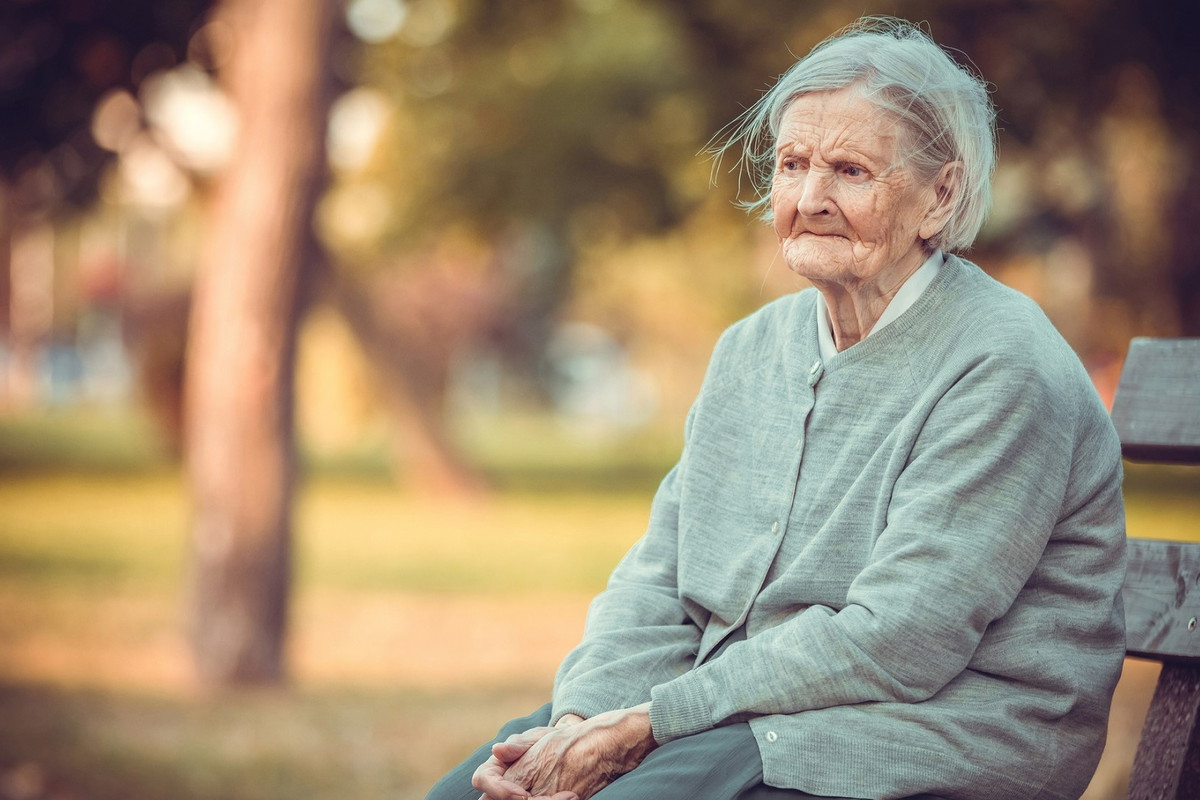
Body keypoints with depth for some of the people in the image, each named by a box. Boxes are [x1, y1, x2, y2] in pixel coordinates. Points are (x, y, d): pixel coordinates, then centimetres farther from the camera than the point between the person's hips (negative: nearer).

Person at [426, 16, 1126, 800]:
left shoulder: (1004, 369, -12)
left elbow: (896, 644, -19)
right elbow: (657, 580, 11)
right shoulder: (754, 347, 12)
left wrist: (654, 721, -18)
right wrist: (580, 718, -9)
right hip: (738, 721, 7)